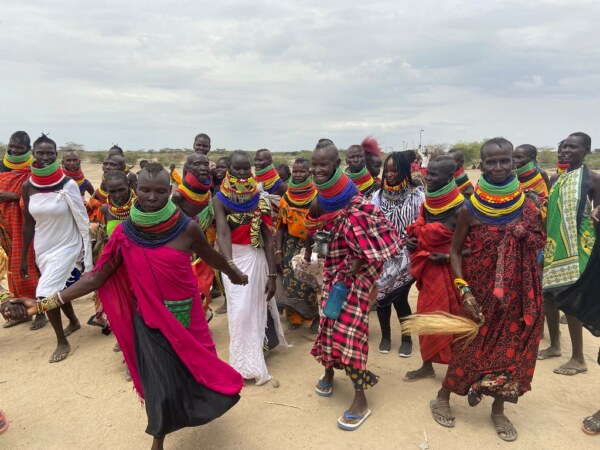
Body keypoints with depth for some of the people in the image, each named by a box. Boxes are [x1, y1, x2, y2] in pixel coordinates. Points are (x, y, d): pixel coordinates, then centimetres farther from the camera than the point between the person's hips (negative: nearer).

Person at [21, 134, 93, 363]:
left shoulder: (68, 184, -14)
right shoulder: (28, 186, -3)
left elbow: (82, 220, -10)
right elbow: (28, 223, 4)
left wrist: (85, 253, -9)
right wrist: (23, 257, 7)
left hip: (66, 246, -4)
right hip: (42, 249, 4)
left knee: (46, 294, -10)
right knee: (58, 289, 20)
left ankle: (62, 342, 10)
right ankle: (73, 321, 47)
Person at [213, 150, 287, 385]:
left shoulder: (260, 199, -6)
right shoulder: (220, 199, -10)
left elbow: (268, 239, -7)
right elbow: (223, 234, -25)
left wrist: (273, 275, -11)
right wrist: (229, 265, -43)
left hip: (255, 258, 1)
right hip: (232, 259, -1)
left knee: (255, 308, 9)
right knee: (239, 310, 4)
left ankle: (252, 360, 31)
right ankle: (245, 364, 20)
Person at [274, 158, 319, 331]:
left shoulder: (317, 196, -6)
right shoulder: (286, 198, 3)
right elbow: (281, 226, 5)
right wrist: (278, 251, 0)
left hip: (313, 246, -3)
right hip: (291, 246, 3)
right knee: (292, 282, 5)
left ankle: (316, 316, 20)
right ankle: (295, 316, 24)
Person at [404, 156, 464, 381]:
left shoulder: (460, 208, -17)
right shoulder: (428, 203, 4)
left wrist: (449, 256, -21)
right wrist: (412, 240, -2)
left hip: (450, 270, -7)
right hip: (429, 270, 7)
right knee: (427, 315, 14)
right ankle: (427, 366, 29)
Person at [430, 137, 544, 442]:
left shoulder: (527, 204, -4)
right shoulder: (470, 208, -11)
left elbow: (539, 246, 7)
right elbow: (455, 251, -5)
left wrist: (526, 234, -17)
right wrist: (464, 291, -15)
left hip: (517, 291, 3)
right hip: (480, 290, -3)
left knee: (510, 347, 12)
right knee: (471, 344, 8)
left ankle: (498, 410, 33)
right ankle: (442, 398, 30)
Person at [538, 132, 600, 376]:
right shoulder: (557, 178, 11)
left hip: (575, 245, -7)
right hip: (553, 242, 7)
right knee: (547, 292, 11)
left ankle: (578, 359, 9)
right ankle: (554, 345, 29)